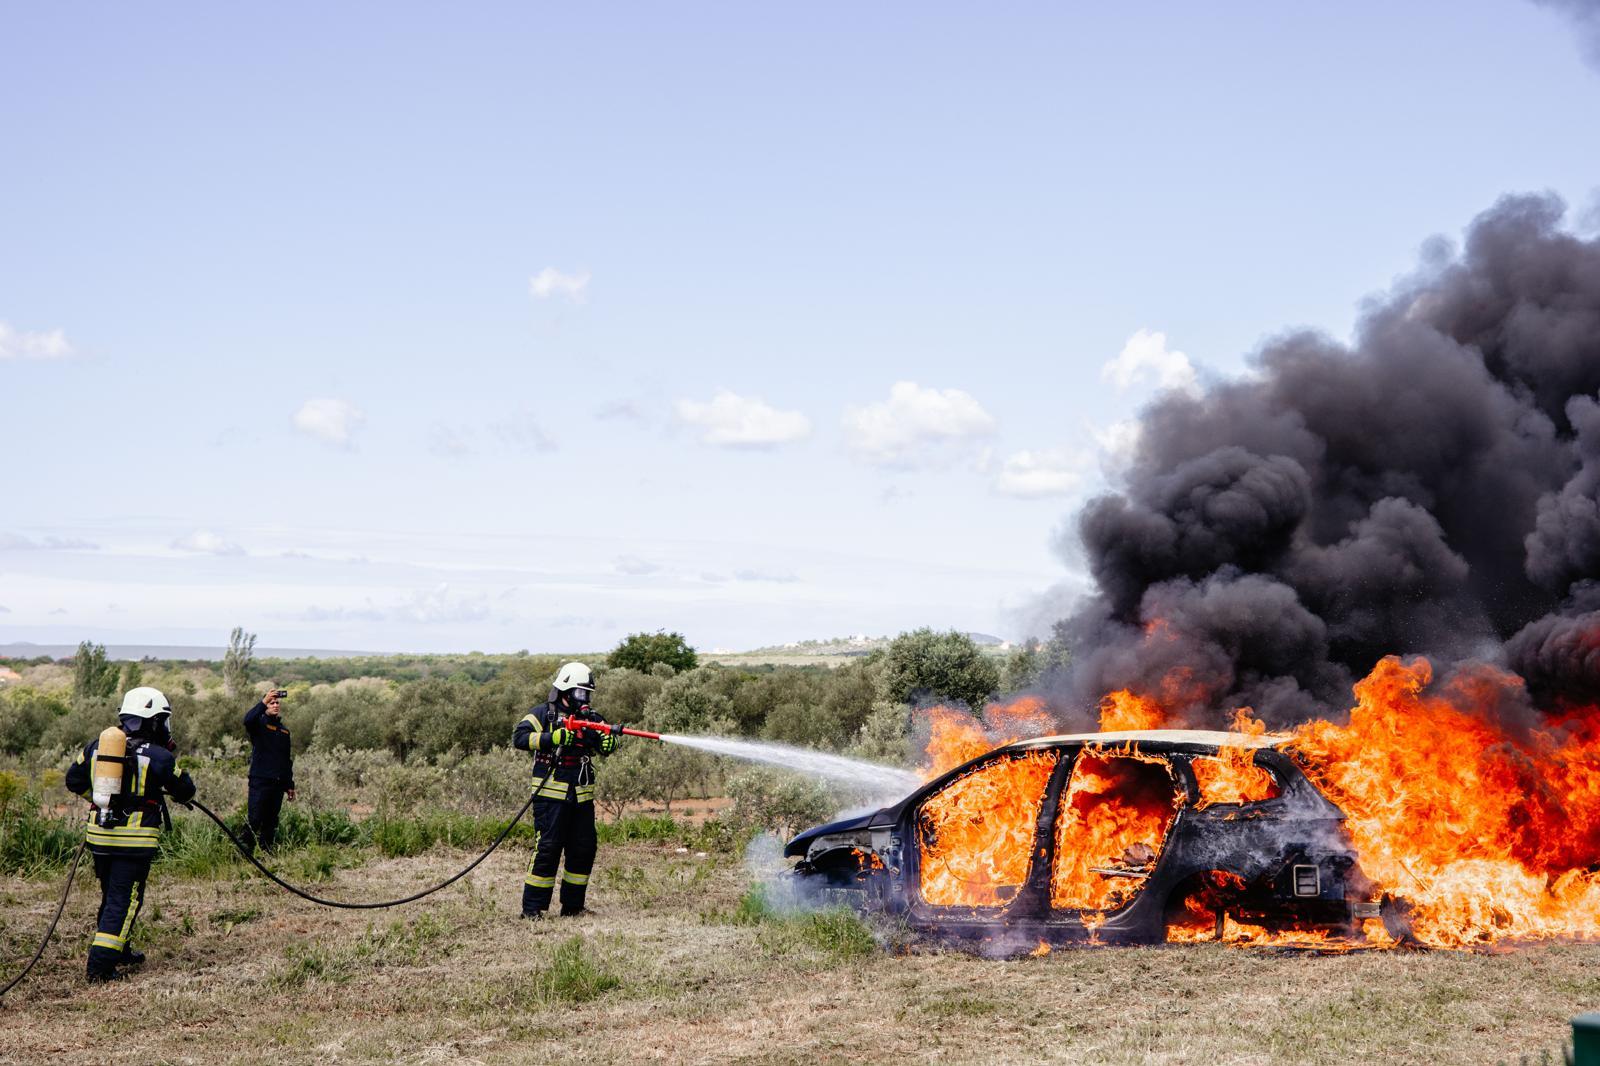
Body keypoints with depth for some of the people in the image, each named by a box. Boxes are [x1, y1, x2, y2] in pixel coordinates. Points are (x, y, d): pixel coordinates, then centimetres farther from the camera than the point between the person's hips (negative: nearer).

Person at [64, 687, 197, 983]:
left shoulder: (96, 745, 7)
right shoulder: (159, 756, -9)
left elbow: (74, 780, 16)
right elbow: (185, 791, 3)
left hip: (99, 835, 6)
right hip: (135, 837, -6)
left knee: (111, 895, 22)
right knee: (124, 900, -1)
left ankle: (119, 951, 35)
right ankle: (101, 963, -8)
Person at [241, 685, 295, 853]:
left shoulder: (284, 730, 21)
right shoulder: (260, 723, 3)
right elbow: (248, 720, -24)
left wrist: (290, 784, 21)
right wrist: (263, 702, -32)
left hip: (278, 783, 6)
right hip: (260, 781, -6)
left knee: (271, 823, 7)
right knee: (254, 820, -11)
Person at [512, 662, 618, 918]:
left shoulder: (590, 718, 14)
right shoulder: (542, 714, -1)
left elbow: (605, 748, 5)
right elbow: (520, 738, -15)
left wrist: (608, 738, -19)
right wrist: (554, 738, -25)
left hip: (582, 796, 6)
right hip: (551, 795, -6)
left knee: (584, 849, 7)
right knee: (547, 848, -8)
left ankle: (573, 905, 18)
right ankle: (532, 907, -3)